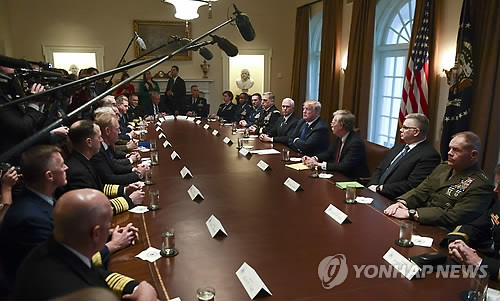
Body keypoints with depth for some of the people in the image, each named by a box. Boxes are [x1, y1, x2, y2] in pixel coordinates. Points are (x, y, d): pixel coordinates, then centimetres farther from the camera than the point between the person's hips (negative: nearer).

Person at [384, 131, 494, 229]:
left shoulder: (481, 185, -11)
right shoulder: (443, 167, 14)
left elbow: (454, 217, -21)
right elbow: (421, 191, 12)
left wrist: (411, 213, -25)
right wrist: (402, 202, -10)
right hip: (420, 224, 7)